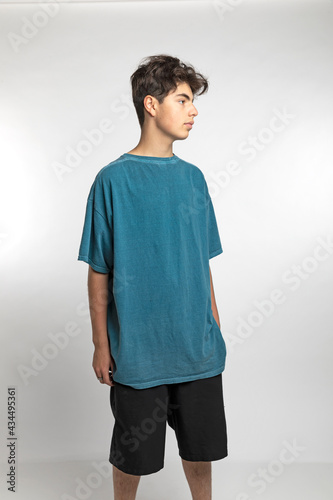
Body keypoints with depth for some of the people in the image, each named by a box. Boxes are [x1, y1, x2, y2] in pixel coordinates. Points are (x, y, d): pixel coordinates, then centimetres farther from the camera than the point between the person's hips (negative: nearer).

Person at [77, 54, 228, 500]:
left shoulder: (193, 177, 5)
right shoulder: (113, 180, -9)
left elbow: (202, 260, 10)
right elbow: (99, 272, -6)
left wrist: (215, 325, 11)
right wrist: (101, 345, -5)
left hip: (199, 346, 4)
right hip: (138, 348, -4)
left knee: (202, 446, 18)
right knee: (134, 454, 14)